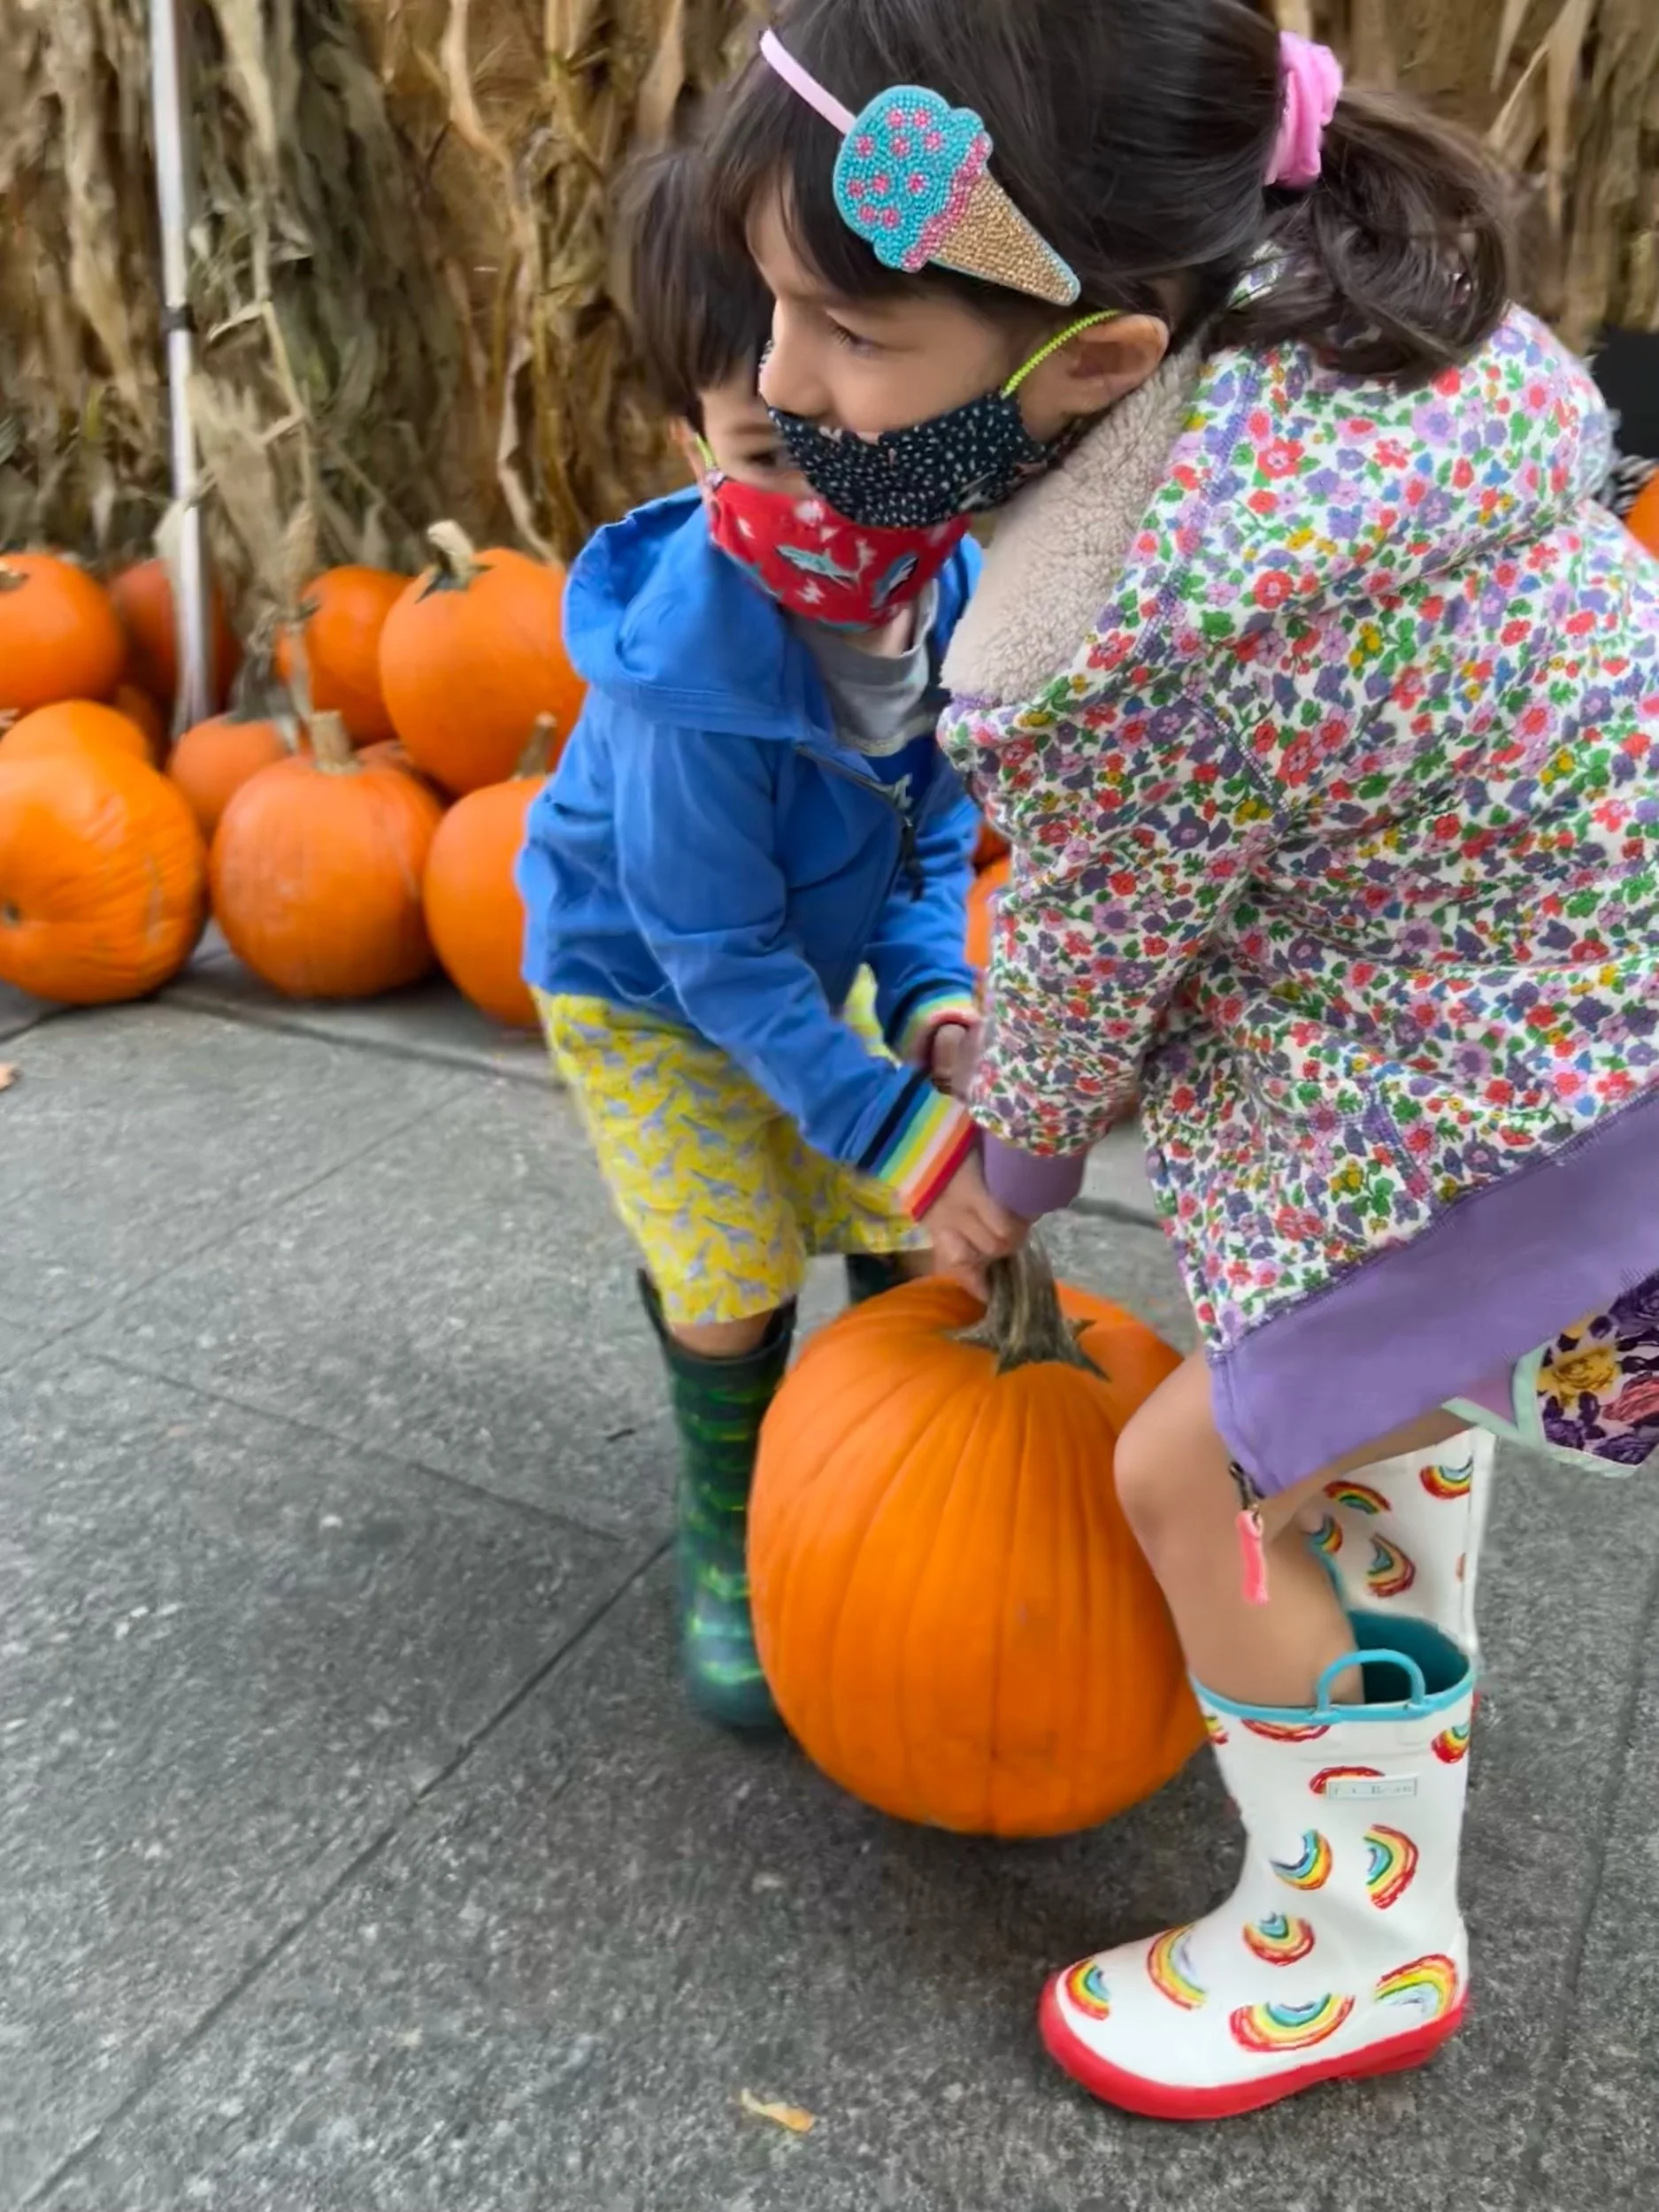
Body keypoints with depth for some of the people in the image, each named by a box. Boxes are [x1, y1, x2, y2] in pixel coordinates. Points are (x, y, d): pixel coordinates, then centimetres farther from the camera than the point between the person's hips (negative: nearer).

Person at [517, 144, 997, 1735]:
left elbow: (936, 812, -6)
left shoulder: (940, 574, -20)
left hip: (807, 965, 5)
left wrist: (931, 993, -21)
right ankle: (725, 1528, 24)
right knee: (733, 1281, -7)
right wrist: (898, 1129, -34)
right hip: (639, 983, -5)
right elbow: (719, 955, -31)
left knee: (910, 1226, 6)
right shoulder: (692, 661, -38)